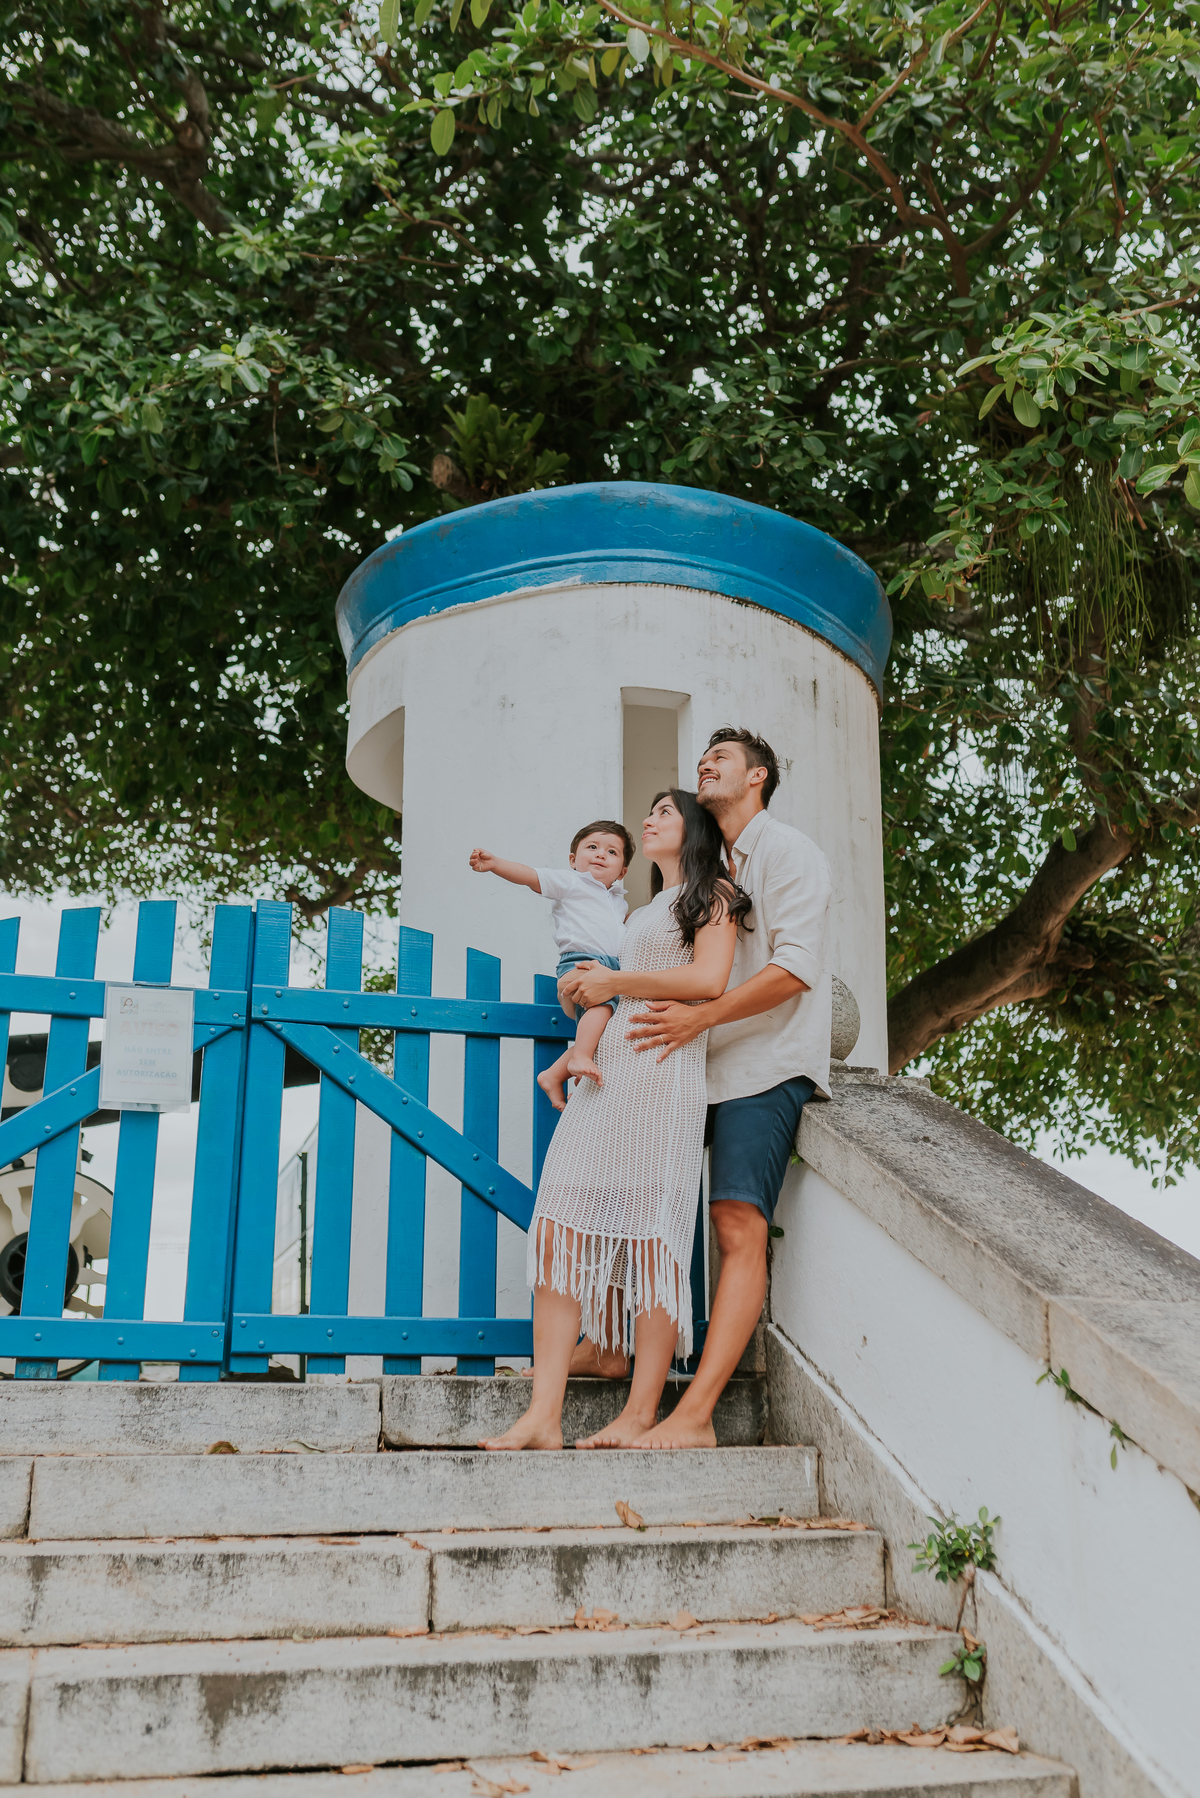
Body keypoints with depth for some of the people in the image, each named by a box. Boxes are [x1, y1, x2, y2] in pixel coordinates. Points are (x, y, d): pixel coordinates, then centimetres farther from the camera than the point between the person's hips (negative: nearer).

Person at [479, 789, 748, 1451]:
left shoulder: (713, 892, 8)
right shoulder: (643, 912, 32)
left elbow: (709, 980, -8)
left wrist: (615, 982, 0)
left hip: (664, 1068, -7)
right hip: (606, 1072, 7)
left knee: (652, 1236, -9)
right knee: (560, 1229, -7)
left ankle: (641, 1415, -5)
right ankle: (543, 1416, -10)